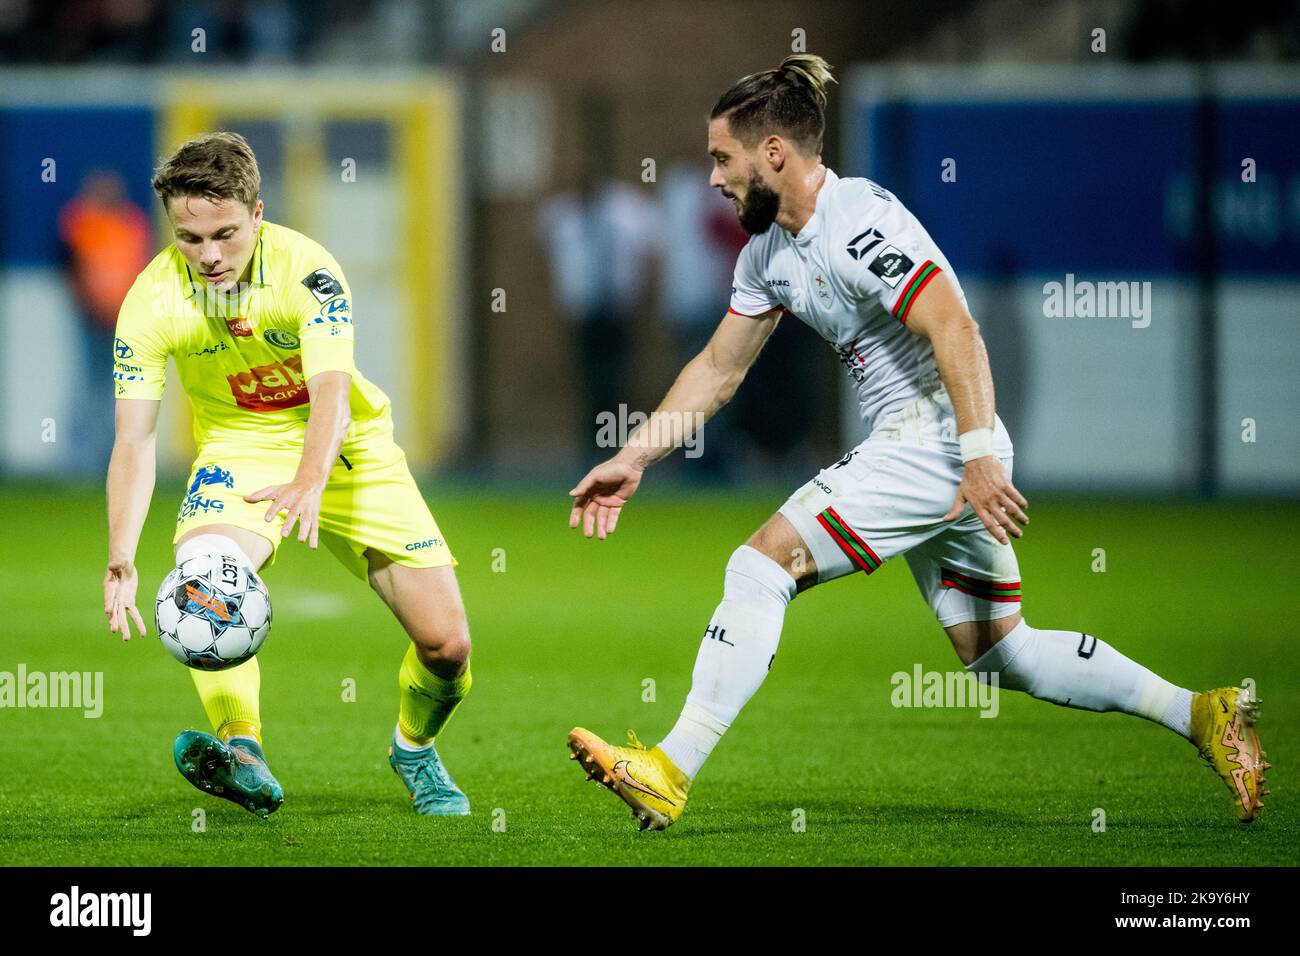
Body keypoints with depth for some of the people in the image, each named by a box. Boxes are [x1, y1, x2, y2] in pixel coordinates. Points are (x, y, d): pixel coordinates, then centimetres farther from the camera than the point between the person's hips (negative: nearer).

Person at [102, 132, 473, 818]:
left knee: (446, 644, -6)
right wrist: (121, 556, -36)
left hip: (347, 450, 0)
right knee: (201, 573, -35)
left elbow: (332, 389, -36)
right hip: (238, 449, 0)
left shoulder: (305, 268, -24)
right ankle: (242, 754, -43)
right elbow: (133, 440, -21)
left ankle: (414, 749, 26)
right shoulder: (152, 300, -19)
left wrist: (309, 483, -57)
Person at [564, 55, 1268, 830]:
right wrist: (632, 460, 18)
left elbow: (958, 333, -24)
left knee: (762, 563, -14)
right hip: (912, 445, 10)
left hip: (936, 438, -10)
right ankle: (1205, 714, 16)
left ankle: (670, 773, -15)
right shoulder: (772, 251, 13)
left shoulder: (860, 222, -17)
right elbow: (718, 370, 22)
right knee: (999, 654, 13)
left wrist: (979, 457, -31)